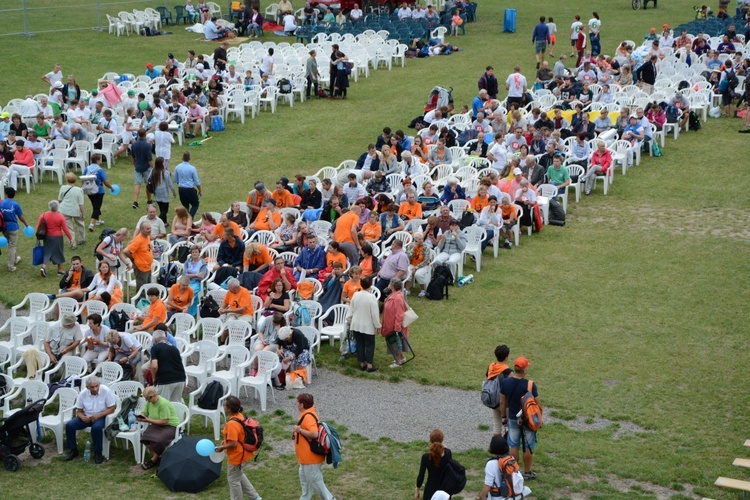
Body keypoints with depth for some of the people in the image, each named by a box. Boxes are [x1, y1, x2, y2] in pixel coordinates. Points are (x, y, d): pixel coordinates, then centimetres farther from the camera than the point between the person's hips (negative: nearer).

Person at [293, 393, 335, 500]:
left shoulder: (308, 417, -26)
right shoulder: (310, 412, 5)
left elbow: (314, 434, -36)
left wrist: (299, 430, -26)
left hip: (311, 457, -11)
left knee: (315, 481, 1)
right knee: (305, 478, 23)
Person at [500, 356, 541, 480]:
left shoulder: (506, 382, -9)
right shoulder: (530, 385, -21)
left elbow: (502, 402, 1)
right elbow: (537, 404, -14)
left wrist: (504, 416, 14)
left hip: (513, 419, 3)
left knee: (514, 446, 14)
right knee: (528, 447, 10)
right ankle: (527, 472, 19)